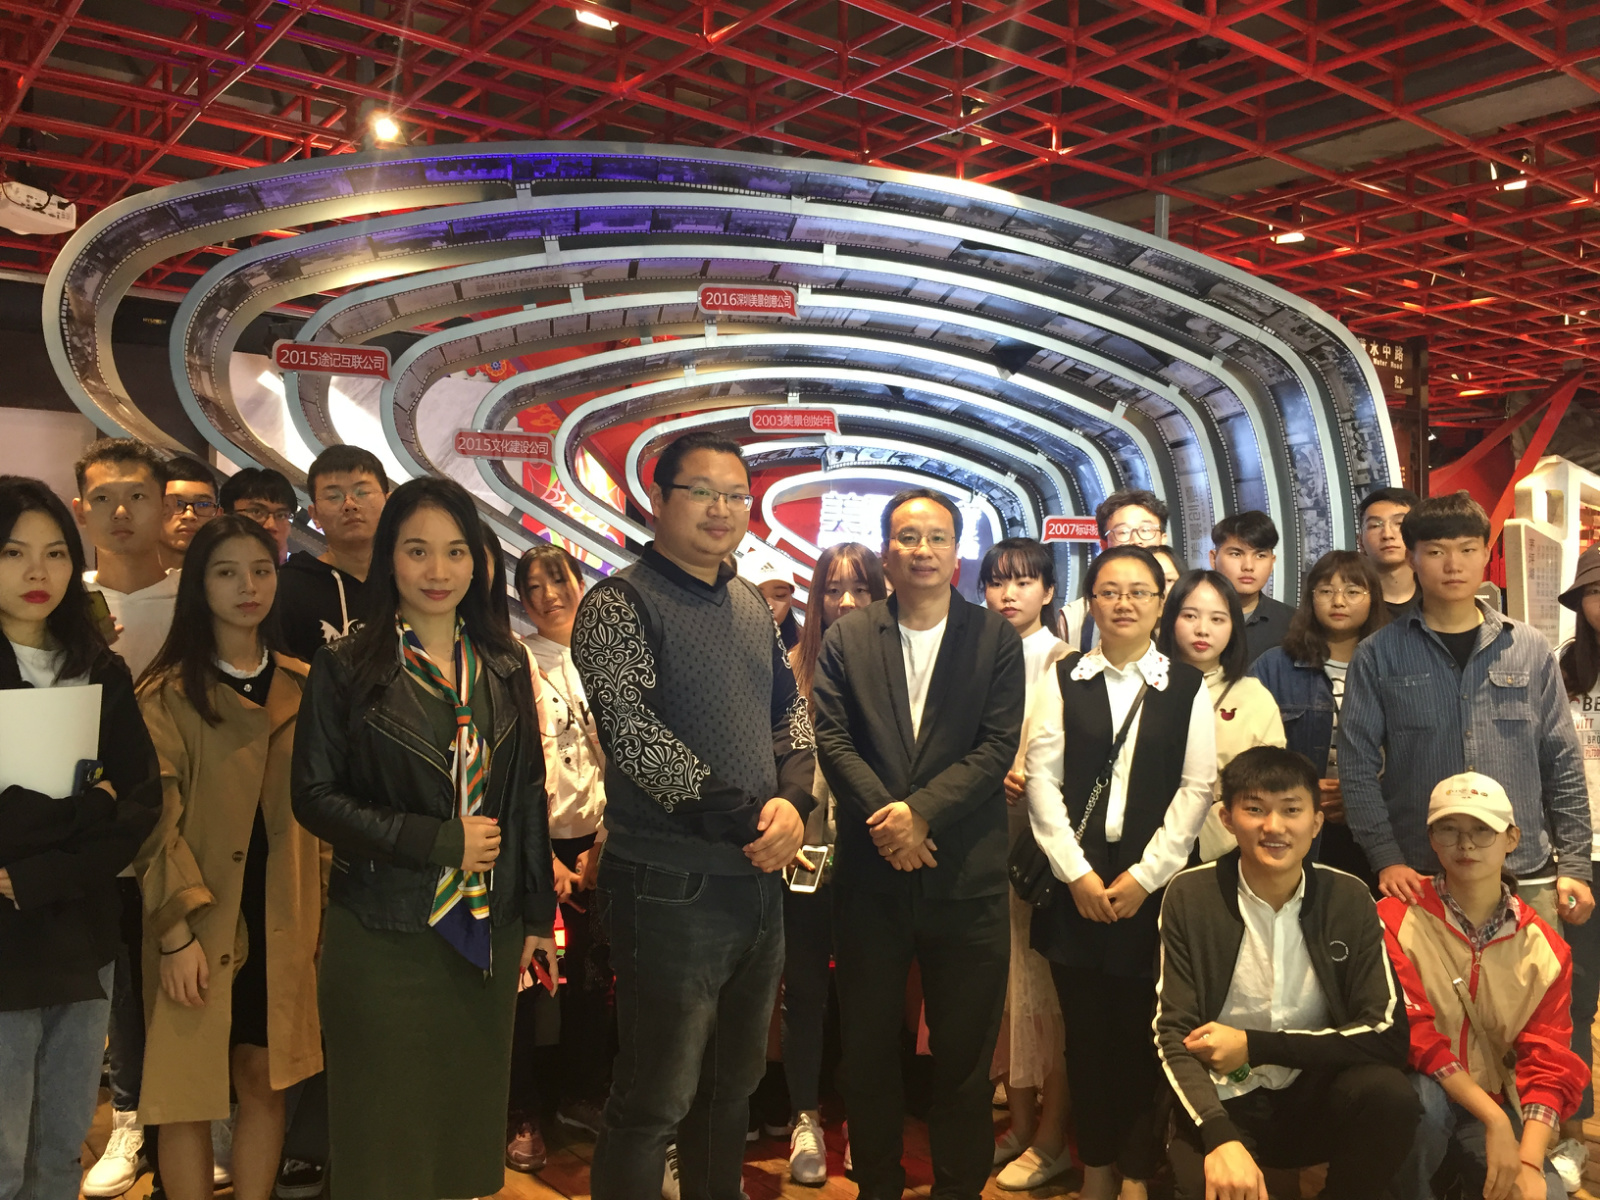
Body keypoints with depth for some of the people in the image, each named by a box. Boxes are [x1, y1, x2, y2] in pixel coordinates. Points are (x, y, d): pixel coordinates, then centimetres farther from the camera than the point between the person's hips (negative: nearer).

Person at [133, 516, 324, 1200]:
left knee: (265, 1083, 11)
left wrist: (318, 914, 7)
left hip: (279, 921, 4)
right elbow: (157, 820, -11)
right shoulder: (169, 694, -5)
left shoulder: (302, 688, 8)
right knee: (189, 1092, 4)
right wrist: (177, 931, -17)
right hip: (200, 924, -3)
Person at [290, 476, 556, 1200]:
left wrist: (538, 913, 8)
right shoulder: (347, 670, -4)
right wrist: (439, 842, -14)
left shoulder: (504, 665, 6)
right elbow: (314, 795, -7)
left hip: (488, 931, 3)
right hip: (384, 934, -3)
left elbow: (527, 793, 9)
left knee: (471, 1111, 12)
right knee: (387, 1128, 7)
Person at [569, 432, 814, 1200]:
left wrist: (793, 800, -5)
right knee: (655, 1101, 3)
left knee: (733, 1085, 20)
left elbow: (790, 711, 15)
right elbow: (633, 736, -18)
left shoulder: (752, 607, 12)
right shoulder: (618, 605, -9)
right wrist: (746, 818, -18)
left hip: (759, 879, 7)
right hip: (671, 887, -7)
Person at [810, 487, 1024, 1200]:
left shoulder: (996, 639, 3)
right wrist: (887, 820, -15)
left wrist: (921, 810, -16)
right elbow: (832, 738, -2)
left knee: (965, 1052, 8)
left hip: (966, 876, -1)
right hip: (869, 874, 1)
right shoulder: (846, 639, 6)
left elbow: (998, 745, -5)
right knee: (868, 1047, 12)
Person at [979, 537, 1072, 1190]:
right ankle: (1020, 1121, 23)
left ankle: (1052, 1137, 12)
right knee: (1005, 974, 10)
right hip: (990, 831, 5)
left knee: (1044, 977, 0)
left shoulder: (1063, 661, -5)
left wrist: (1021, 779, -21)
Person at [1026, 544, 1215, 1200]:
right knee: (1085, 1029, 7)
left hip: (1154, 883, -1)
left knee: (1142, 1029, 1)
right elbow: (1041, 777, 0)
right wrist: (1076, 872, -6)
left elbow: (1196, 787, -2)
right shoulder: (1064, 678, 5)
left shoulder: (1186, 686, 3)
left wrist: (1144, 875, -7)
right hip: (1076, 880, 1)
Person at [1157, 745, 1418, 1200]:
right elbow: (1173, 1034, -12)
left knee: (1389, 1093, -28)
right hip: (1223, 1104, -3)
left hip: (1316, 1098, 3)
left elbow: (1389, 1034, -8)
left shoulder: (1350, 899, -3)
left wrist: (1255, 1046, -15)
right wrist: (1222, 1138, -30)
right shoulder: (1190, 897, -8)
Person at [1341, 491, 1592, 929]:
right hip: (1421, 879, -2)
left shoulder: (1531, 649, 5)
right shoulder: (1378, 656, -1)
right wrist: (1386, 859, -10)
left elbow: (1563, 764, 8)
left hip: (1527, 877, 2)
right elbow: (1357, 765, -2)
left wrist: (1575, 864, 3)